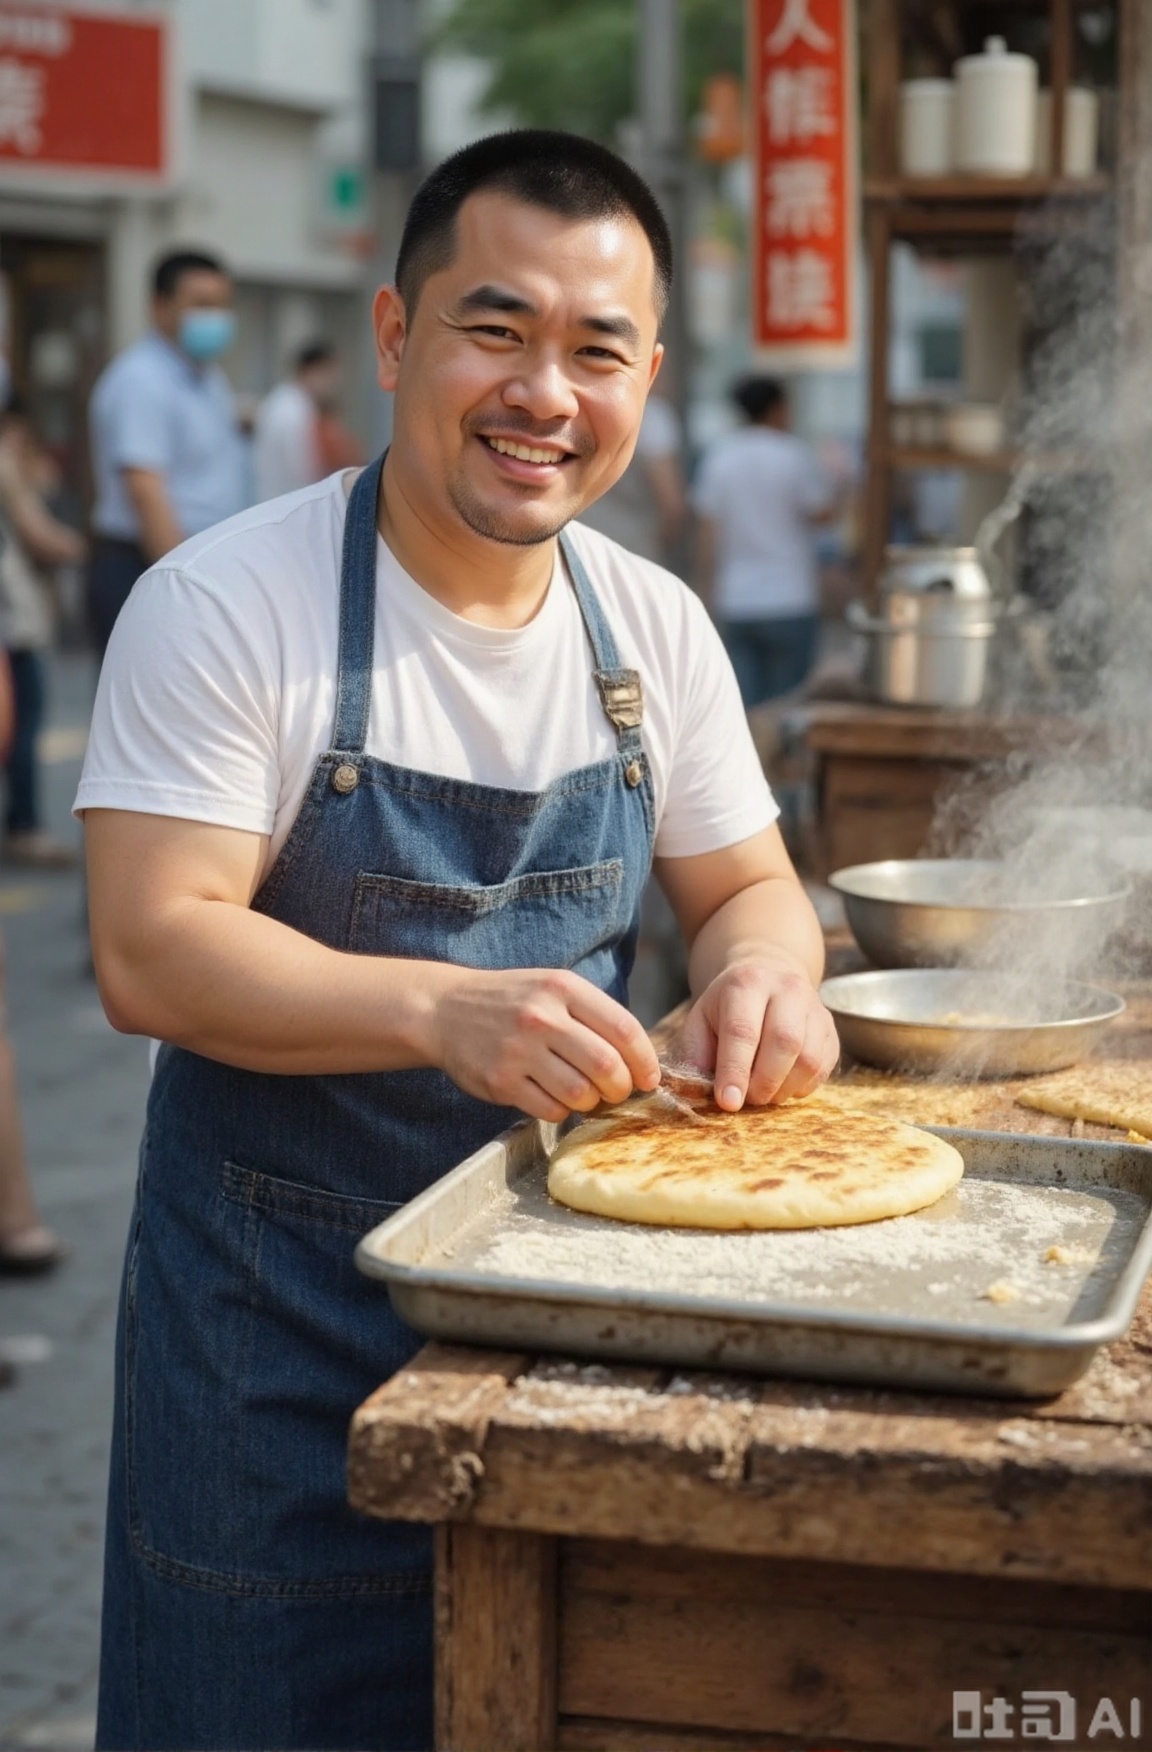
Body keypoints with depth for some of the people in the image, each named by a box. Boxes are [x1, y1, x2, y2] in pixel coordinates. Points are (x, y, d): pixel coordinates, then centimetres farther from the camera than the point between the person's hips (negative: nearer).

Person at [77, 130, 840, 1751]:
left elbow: (746, 887, 11)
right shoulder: (226, 608, -15)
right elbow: (150, 951, -21)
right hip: (283, 1307, -4)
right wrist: (449, 1009, -35)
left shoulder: (655, 628, 2)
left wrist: (762, 975, -13)